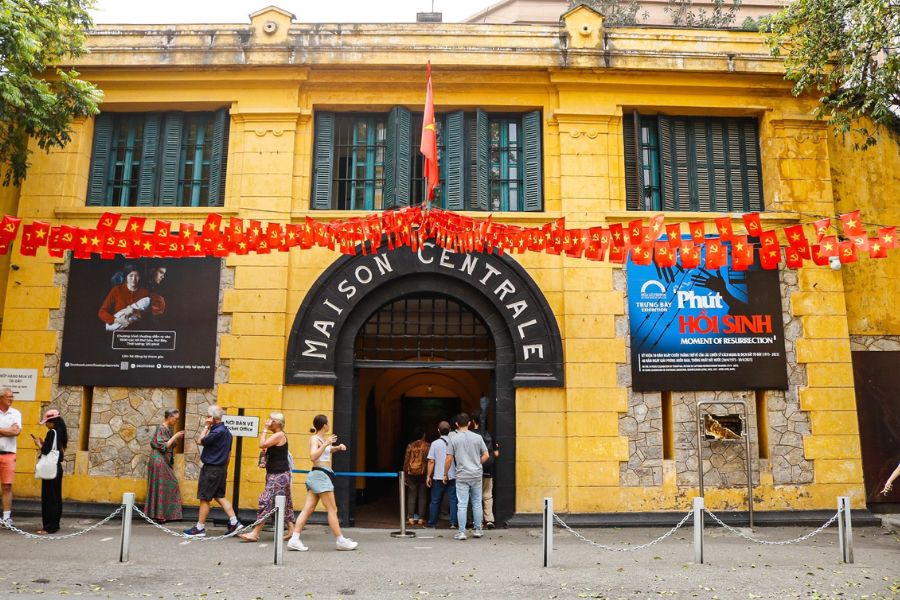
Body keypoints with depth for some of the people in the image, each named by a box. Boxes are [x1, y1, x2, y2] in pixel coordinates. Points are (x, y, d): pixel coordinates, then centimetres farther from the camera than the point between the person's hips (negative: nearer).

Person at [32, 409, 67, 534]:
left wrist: (39, 444, -1)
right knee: (56, 497, 11)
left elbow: (46, 451, -17)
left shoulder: (52, 433, -15)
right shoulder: (60, 432, 11)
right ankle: (55, 525, 17)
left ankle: (49, 527, -4)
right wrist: (43, 443, 12)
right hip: (57, 467, 9)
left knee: (48, 498, -5)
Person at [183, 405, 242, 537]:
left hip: (211, 469, -9)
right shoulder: (226, 431, 11)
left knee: (204, 498, 1)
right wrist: (225, 468, 22)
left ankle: (200, 528, 10)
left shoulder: (218, 431, -20)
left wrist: (206, 426, -10)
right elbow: (229, 453, 16)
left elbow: (200, 441, -18)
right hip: (221, 469, 9)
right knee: (220, 496, 14)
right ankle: (234, 522, 10)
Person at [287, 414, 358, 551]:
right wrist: (326, 444, -26)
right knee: (332, 509, -3)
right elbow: (313, 456, -24)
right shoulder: (314, 439, -9)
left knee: (308, 509, 3)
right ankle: (340, 540, 2)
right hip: (320, 474, -9)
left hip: (322, 476, 9)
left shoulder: (323, 438, 16)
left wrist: (337, 447, 19)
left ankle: (294, 539, -1)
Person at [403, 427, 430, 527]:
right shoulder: (428, 446, -2)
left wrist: (405, 474, 9)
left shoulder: (410, 446, 2)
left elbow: (406, 461, 2)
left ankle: (411, 518, 1)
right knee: (422, 496, 6)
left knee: (411, 496, 5)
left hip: (411, 473, 1)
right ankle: (420, 518, 6)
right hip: (423, 473, -1)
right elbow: (429, 460, -2)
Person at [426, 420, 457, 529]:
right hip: (452, 476, 1)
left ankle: (432, 523, 16)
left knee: (435, 501, 9)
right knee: (453, 500, 5)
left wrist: (429, 476, 4)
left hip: (438, 477, -1)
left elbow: (431, 461, -4)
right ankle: (453, 523, 1)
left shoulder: (435, 444, -5)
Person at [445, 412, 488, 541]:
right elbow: (486, 455, 3)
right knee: (477, 503, 12)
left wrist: (445, 474, 7)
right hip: (476, 475, 2)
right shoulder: (477, 437, 2)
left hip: (462, 476, -2)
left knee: (462, 505, 1)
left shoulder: (454, 439, -4)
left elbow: (449, 459, -4)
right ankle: (478, 530, 17)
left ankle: (461, 532, 1)